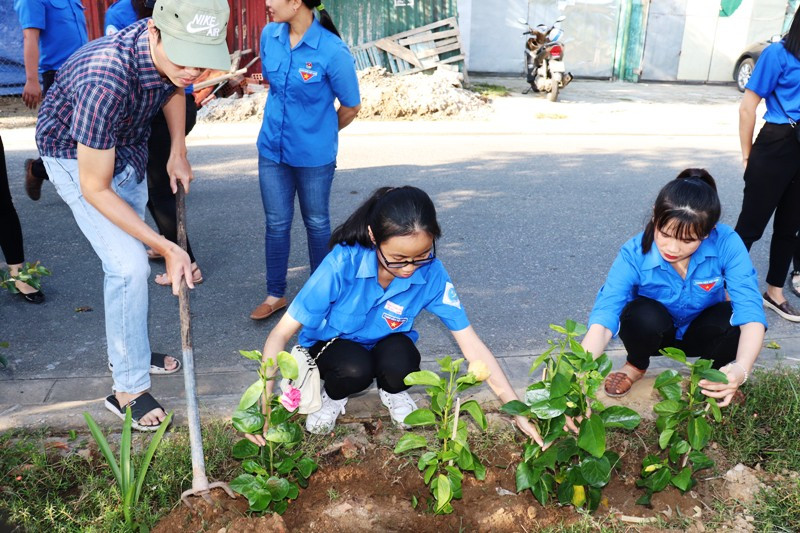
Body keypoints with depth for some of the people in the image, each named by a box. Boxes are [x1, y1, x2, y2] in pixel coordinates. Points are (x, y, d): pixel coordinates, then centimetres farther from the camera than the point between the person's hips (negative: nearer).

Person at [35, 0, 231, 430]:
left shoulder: (174, 52, -22)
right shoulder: (106, 79, -42)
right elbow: (95, 189, -32)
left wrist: (178, 151, -2)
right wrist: (166, 248, -33)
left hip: (127, 146, 7)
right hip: (75, 156, -7)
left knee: (127, 257, 16)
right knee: (129, 265, -16)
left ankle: (126, 350, 36)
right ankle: (128, 389, 0)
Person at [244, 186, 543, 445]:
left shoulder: (431, 273, -26)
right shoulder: (342, 264, -33)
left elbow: (470, 343, -20)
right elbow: (282, 333, -28)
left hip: (386, 345, 2)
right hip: (331, 345, -1)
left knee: (400, 363, -33)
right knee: (355, 370, -35)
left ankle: (392, 392, 5)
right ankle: (334, 395, 2)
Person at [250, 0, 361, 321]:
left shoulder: (332, 51, -21)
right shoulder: (269, 36, -5)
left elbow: (351, 106, -8)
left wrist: (321, 133, 7)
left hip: (314, 154, -4)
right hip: (272, 148, 4)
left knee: (316, 223, 13)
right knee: (276, 223, 11)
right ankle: (275, 294, 26)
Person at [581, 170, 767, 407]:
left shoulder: (726, 244, -29)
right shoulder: (634, 254, -31)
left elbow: (751, 315, -35)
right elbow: (603, 319, -40)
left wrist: (741, 368, -55)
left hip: (700, 333, 1)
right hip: (655, 333, 0)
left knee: (731, 318, -32)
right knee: (644, 315, -35)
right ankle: (636, 367, 0)